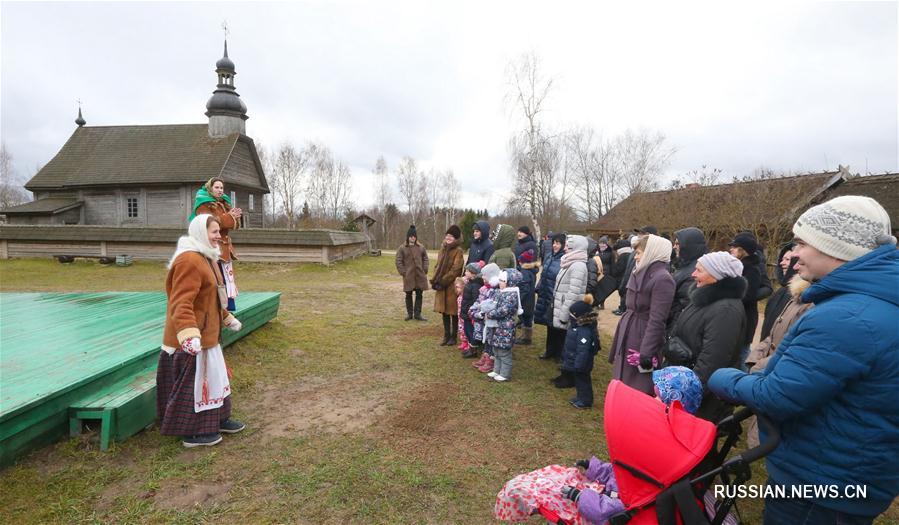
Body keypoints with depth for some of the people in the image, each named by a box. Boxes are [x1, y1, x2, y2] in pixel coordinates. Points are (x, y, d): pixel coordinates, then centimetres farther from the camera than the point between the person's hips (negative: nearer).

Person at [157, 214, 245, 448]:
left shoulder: (206, 258, 13)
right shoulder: (189, 260, -21)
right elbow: (181, 304, -28)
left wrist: (228, 319, 29)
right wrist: (189, 335, -37)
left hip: (206, 334, 10)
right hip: (192, 340, -10)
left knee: (212, 376, 20)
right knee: (194, 381, 3)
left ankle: (217, 420, 35)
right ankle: (192, 433, 19)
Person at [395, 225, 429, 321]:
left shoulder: (421, 248, 7)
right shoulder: (402, 248, -1)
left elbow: (425, 259, 13)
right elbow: (398, 261, -2)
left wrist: (425, 270, 1)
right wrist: (403, 272, -9)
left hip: (420, 275, 2)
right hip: (408, 276, -2)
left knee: (419, 294, 4)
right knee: (408, 295, 7)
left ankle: (417, 314, 13)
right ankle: (409, 313, 19)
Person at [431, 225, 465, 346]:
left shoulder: (458, 251, -9)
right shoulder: (442, 249, 12)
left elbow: (455, 269, -16)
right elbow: (437, 266, 14)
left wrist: (443, 282, -16)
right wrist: (435, 280, -1)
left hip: (452, 286, -6)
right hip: (441, 286, 6)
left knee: (453, 312, 4)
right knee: (444, 312, 12)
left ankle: (453, 337, 16)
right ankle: (446, 336, 23)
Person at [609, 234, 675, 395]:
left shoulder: (662, 279, -18)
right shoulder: (641, 273, 9)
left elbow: (657, 321, -21)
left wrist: (646, 353, -21)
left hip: (643, 339, -9)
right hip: (627, 338, 9)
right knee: (622, 384, 17)